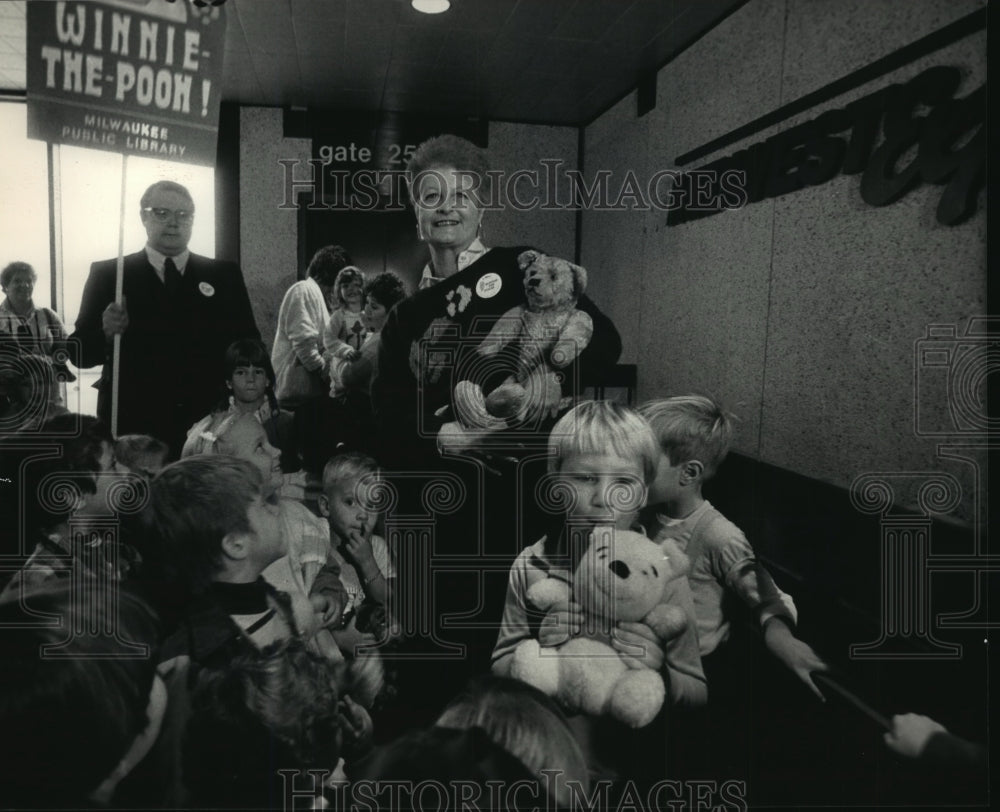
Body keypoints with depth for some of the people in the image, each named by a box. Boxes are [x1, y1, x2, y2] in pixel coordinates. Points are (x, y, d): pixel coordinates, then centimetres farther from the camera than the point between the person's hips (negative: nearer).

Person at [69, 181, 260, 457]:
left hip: (207, 426, 1)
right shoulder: (107, 275, 4)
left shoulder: (225, 275, 7)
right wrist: (106, 333, -17)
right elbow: (78, 353, 3)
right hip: (132, 427, -1)